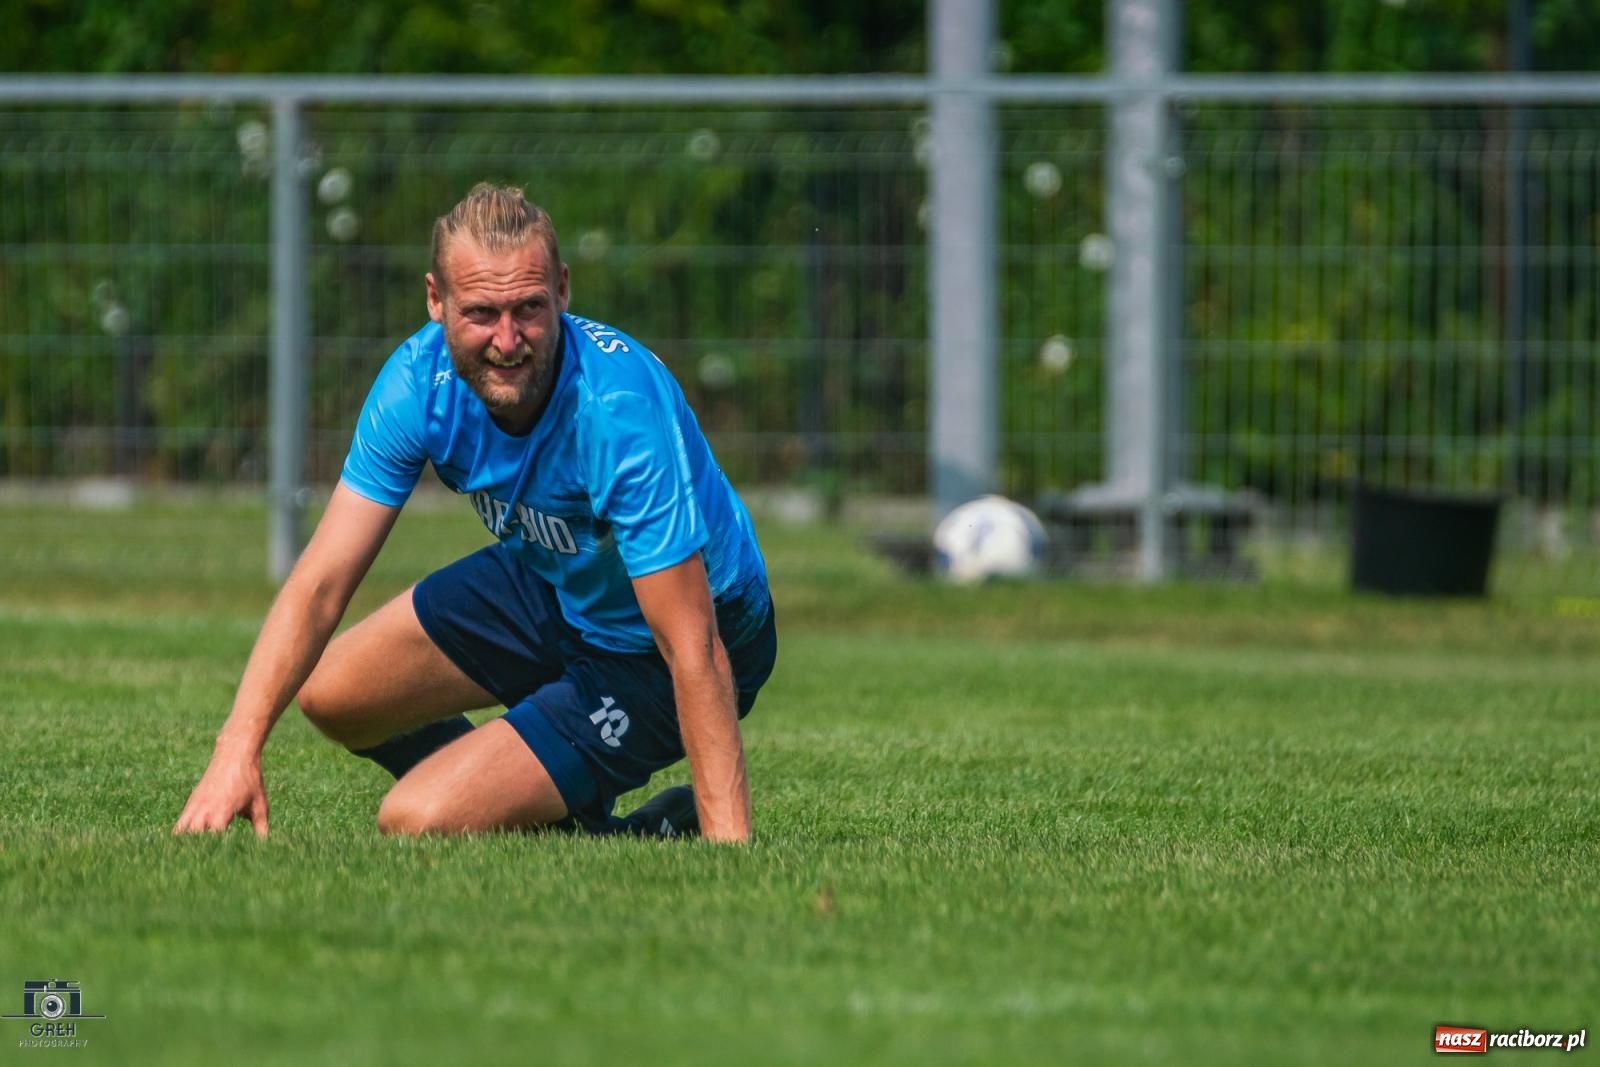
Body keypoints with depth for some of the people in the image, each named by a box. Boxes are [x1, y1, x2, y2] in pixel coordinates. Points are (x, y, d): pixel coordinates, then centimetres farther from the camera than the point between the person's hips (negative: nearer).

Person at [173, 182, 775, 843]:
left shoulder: (622, 409, -37)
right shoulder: (421, 379, -19)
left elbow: (694, 651, -37)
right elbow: (321, 583, -18)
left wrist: (726, 844, -43)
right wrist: (237, 750, -31)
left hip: (646, 657, -7)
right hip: (547, 586, 7)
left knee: (416, 822, -15)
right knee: (328, 693, 6)